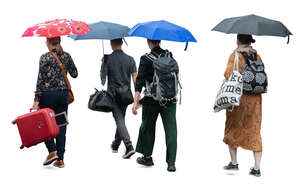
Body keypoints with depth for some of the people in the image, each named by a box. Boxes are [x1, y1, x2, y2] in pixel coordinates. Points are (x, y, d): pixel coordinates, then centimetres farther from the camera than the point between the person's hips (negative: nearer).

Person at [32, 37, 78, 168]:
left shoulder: (45, 58, -8)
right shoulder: (66, 56, 4)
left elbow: (40, 79, -11)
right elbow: (74, 74, 13)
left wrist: (36, 99, -10)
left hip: (48, 94, -4)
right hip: (63, 93, 4)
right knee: (61, 125, 7)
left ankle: (53, 151, -5)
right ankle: (60, 159, 6)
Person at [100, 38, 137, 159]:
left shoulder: (108, 59, -8)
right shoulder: (130, 59, 1)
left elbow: (102, 76, -6)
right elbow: (135, 78, -2)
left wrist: (103, 62, 11)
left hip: (113, 94, -4)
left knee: (119, 120, -7)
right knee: (121, 119, 19)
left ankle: (129, 146, -22)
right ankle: (115, 145, 33)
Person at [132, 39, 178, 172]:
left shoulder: (146, 59, -8)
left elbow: (140, 81, -15)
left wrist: (136, 101, -17)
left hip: (152, 100, -2)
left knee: (147, 127, 16)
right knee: (171, 128, 1)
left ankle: (147, 157, 28)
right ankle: (171, 162, -6)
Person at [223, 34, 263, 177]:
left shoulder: (235, 55, -8)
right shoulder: (257, 56, 6)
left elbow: (228, 75, -17)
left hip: (238, 97, -4)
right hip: (255, 98, 4)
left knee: (233, 129, 15)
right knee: (254, 131, 6)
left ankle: (234, 163, 17)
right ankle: (257, 167, 2)